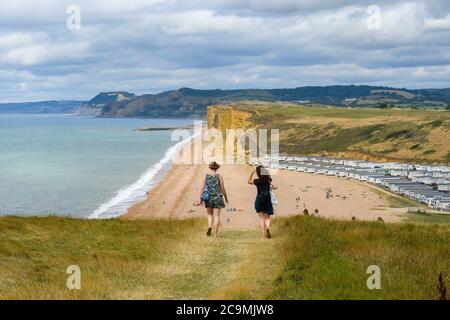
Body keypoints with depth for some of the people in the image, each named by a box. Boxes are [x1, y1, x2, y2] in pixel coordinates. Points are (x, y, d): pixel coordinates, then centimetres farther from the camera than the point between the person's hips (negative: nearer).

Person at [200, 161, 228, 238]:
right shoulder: (219, 177, -5)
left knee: (210, 214, 19)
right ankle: (215, 234, -3)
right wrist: (226, 197, 11)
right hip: (218, 198, -1)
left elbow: (203, 188, -3)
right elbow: (223, 188, -3)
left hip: (208, 198, 1)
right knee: (216, 215, 1)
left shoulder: (206, 176, -1)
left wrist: (201, 198, 5)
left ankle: (210, 226, -7)